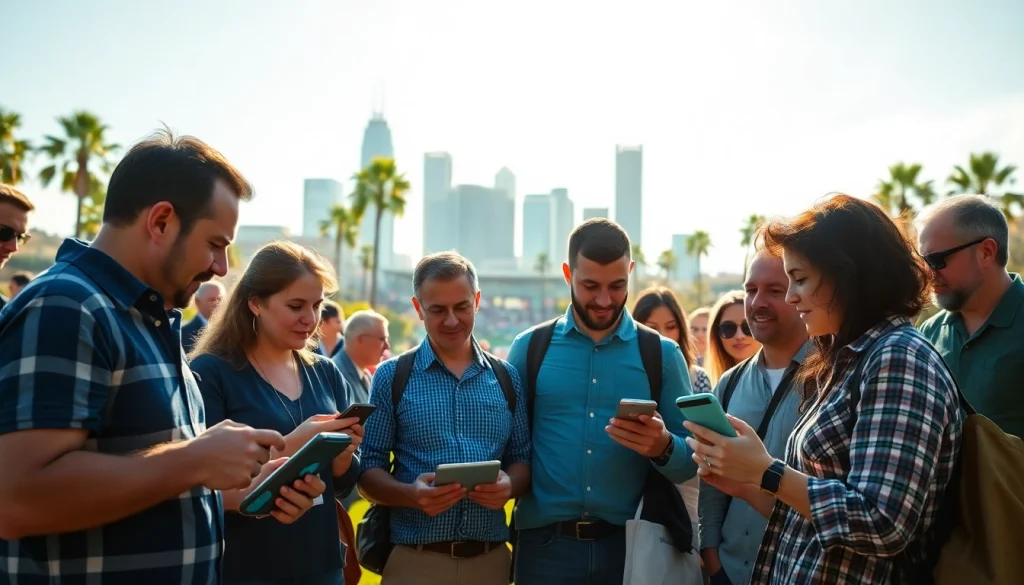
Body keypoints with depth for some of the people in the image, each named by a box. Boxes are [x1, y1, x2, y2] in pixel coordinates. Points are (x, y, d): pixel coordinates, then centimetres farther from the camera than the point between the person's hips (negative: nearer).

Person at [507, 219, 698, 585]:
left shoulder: (662, 354, 2)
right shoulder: (529, 348, 2)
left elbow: (689, 462, 1)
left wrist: (663, 447, -19)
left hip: (631, 544, 1)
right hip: (546, 544, 0)